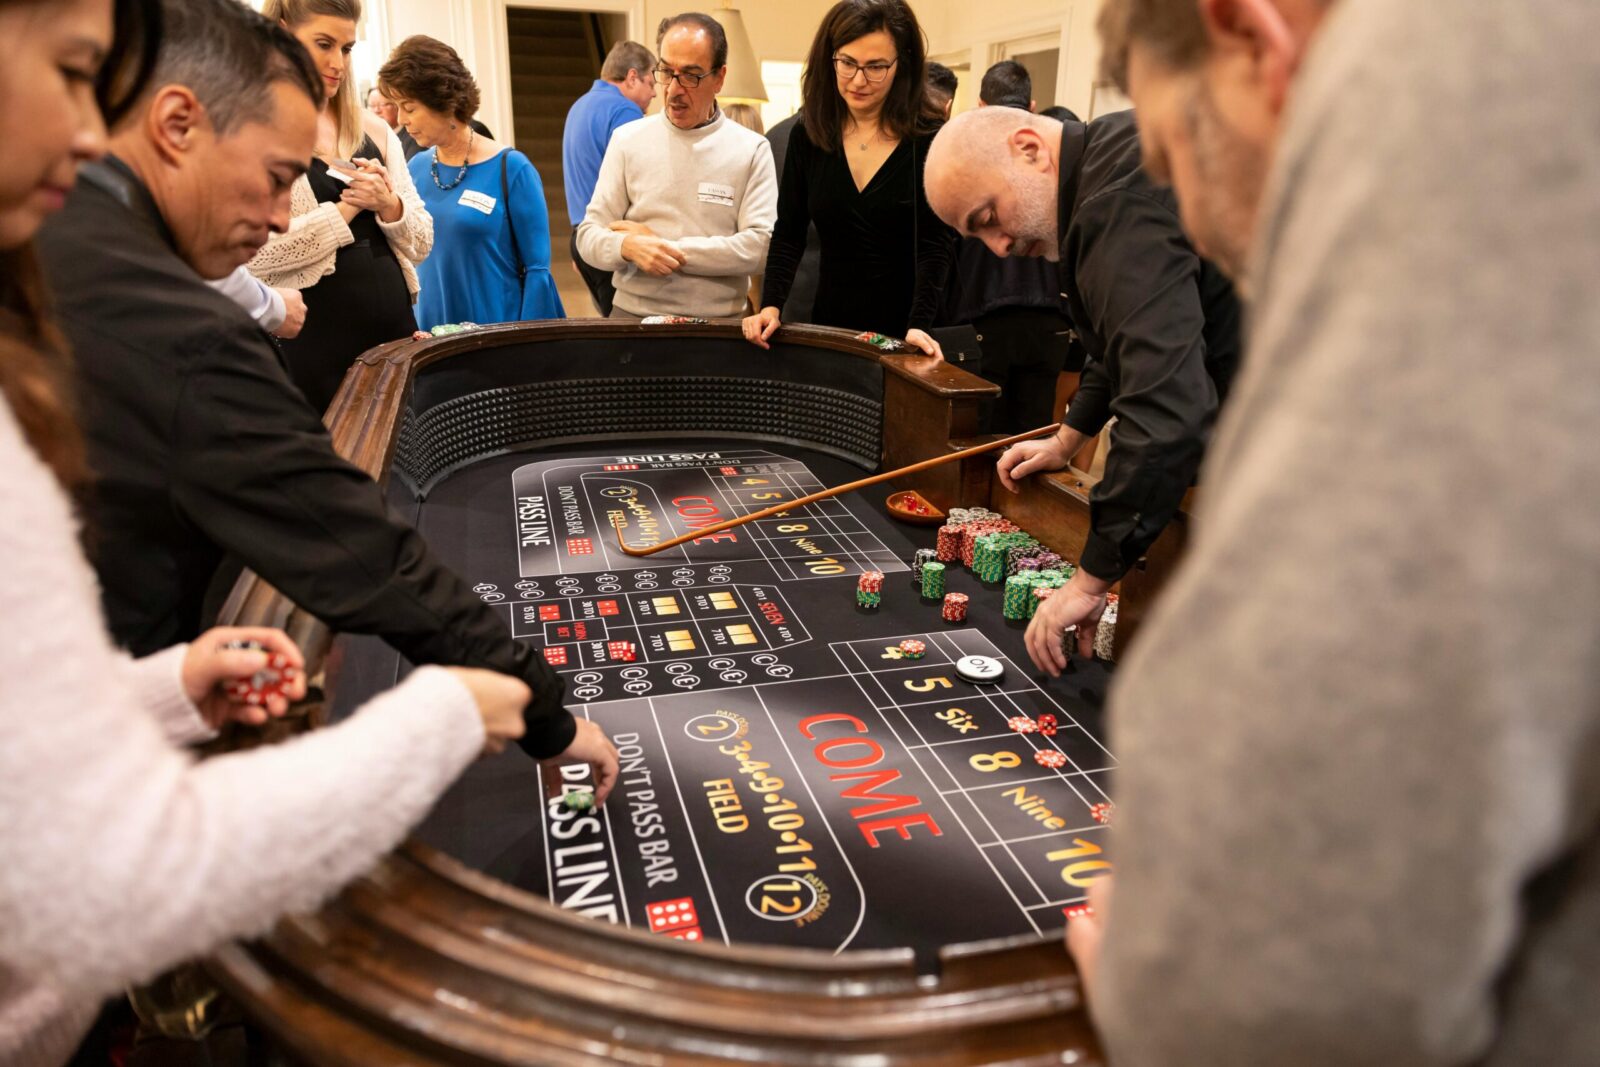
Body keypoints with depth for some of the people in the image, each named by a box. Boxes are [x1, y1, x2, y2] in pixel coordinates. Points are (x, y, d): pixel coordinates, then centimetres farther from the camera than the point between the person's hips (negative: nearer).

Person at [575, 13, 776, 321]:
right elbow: (589, 236, 5)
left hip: (719, 321, -1)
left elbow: (762, 247, -8)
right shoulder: (627, 140, 7)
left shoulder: (752, 149, 2)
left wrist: (666, 248, -10)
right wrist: (628, 246, -18)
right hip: (633, 316, 1)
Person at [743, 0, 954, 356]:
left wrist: (919, 325, -24)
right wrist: (771, 304, -12)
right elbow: (788, 234, 3)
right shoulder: (807, 136, 2)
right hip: (830, 324, 3)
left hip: (903, 331, -3)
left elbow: (936, 244, -11)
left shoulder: (933, 140, -8)